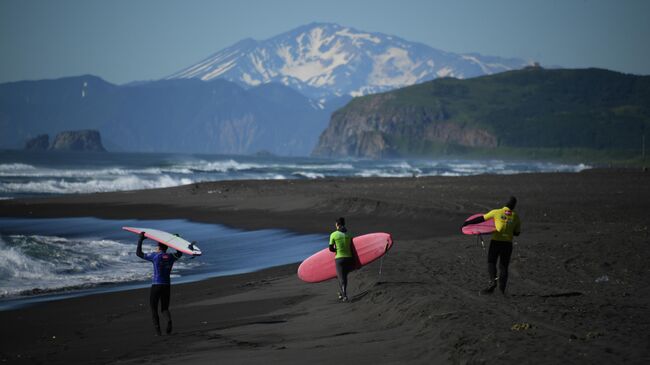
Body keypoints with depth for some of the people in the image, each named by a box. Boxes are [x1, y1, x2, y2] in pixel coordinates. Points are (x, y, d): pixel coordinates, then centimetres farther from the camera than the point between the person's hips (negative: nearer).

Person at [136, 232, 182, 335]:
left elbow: (139, 253, 0)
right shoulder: (171, 257, 4)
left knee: (154, 309, 9)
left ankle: (157, 330, -1)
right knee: (164, 308, 14)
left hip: (156, 285, -4)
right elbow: (180, 253, 27)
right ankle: (169, 320, -19)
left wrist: (140, 240, 8)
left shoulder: (155, 256, -8)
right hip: (167, 285, 4)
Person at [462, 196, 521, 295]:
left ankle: (493, 280, -14)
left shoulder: (497, 212, -2)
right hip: (508, 243, 2)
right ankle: (502, 289, 8)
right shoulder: (515, 217, 5)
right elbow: (517, 232, 13)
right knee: (503, 266, 10)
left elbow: (481, 219, 1)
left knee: (491, 262, 9)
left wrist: (467, 223, 9)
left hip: (496, 241, -2)